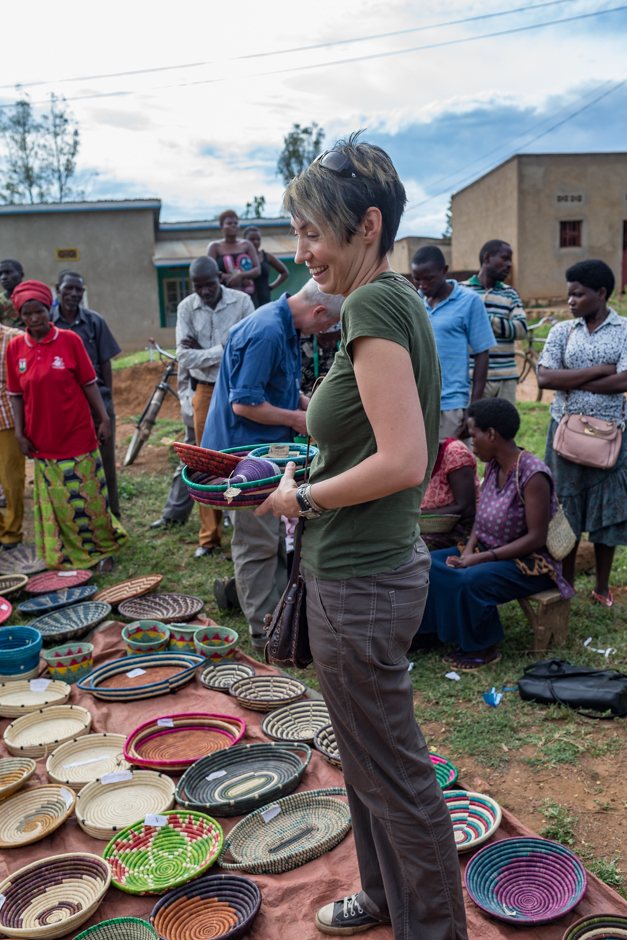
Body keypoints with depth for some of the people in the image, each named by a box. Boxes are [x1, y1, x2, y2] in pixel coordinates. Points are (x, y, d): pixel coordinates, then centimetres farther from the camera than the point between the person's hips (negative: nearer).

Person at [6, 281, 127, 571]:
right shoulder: (15, 347, 2)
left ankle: (103, 549, 23)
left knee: (89, 499, 4)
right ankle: (68, 557, 23)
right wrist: (20, 433, 0)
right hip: (42, 442, 2)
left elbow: (89, 383, -1)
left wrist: (104, 419, -4)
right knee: (56, 503, 9)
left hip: (78, 436, -2)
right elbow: (16, 395, 6)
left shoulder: (69, 340, -5)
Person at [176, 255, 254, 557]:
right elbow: (184, 357, -6)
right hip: (206, 391, 2)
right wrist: (224, 350, -13)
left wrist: (204, 351, -9)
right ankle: (209, 537, 12)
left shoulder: (242, 302, -2)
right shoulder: (186, 308, 2)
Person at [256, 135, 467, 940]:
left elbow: (403, 461, -27)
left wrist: (303, 496, -14)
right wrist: (303, 475, 13)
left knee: (394, 775, 9)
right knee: (367, 758, 25)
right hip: (377, 565, 10)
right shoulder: (399, 301, 9)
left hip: (359, 582, -10)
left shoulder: (374, 305, -20)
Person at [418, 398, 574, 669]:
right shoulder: (493, 465, 2)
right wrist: (469, 548, -9)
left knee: (471, 579, -32)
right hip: (488, 551, 8)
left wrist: (482, 557, -24)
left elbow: (536, 538, -23)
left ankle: (485, 649, -9)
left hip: (530, 563, -8)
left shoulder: (533, 475, -23)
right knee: (428, 564, -6)